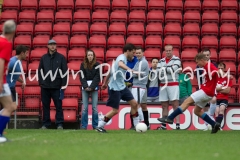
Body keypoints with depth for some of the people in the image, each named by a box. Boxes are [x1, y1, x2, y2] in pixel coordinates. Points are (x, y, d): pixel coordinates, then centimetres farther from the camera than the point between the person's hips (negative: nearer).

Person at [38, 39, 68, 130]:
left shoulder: (61, 58, 3)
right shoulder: (43, 58, 10)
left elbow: (65, 72, 1)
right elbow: (40, 71, 12)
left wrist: (63, 85, -5)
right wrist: (41, 82, 3)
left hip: (57, 87, -2)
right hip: (45, 86, 2)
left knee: (58, 105, -2)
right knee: (45, 106, 5)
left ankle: (59, 124, 1)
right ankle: (45, 124, 11)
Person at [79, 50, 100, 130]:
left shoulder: (97, 65, 3)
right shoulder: (83, 65, 6)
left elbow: (97, 77, -2)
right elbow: (82, 77, 2)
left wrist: (92, 87, -10)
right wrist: (86, 86, -11)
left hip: (94, 88, -1)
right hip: (85, 88, 1)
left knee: (94, 107, -2)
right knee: (85, 108, -3)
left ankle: (95, 126, 3)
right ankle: (83, 126, 0)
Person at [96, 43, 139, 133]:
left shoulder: (123, 58, 13)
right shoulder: (122, 57, -15)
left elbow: (111, 70, 24)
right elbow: (120, 64, -42)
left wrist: (105, 83, 33)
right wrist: (129, 69, -59)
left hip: (122, 87, 10)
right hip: (115, 88, -10)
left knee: (134, 103, 4)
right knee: (115, 110, -4)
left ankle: (137, 125, 12)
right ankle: (100, 126, 9)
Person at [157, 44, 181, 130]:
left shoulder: (176, 60, 1)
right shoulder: (161, 61, 14)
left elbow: (174, 69, -15)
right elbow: (159, 71, 0)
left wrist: (164, 69, -4)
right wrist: (169, 70, -9)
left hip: (173, 85, -5)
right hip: (163, 85, 5)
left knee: (175, 105, -9)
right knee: (164, 106, 7)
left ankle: (178, 124, -13)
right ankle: (163, 125, 11)